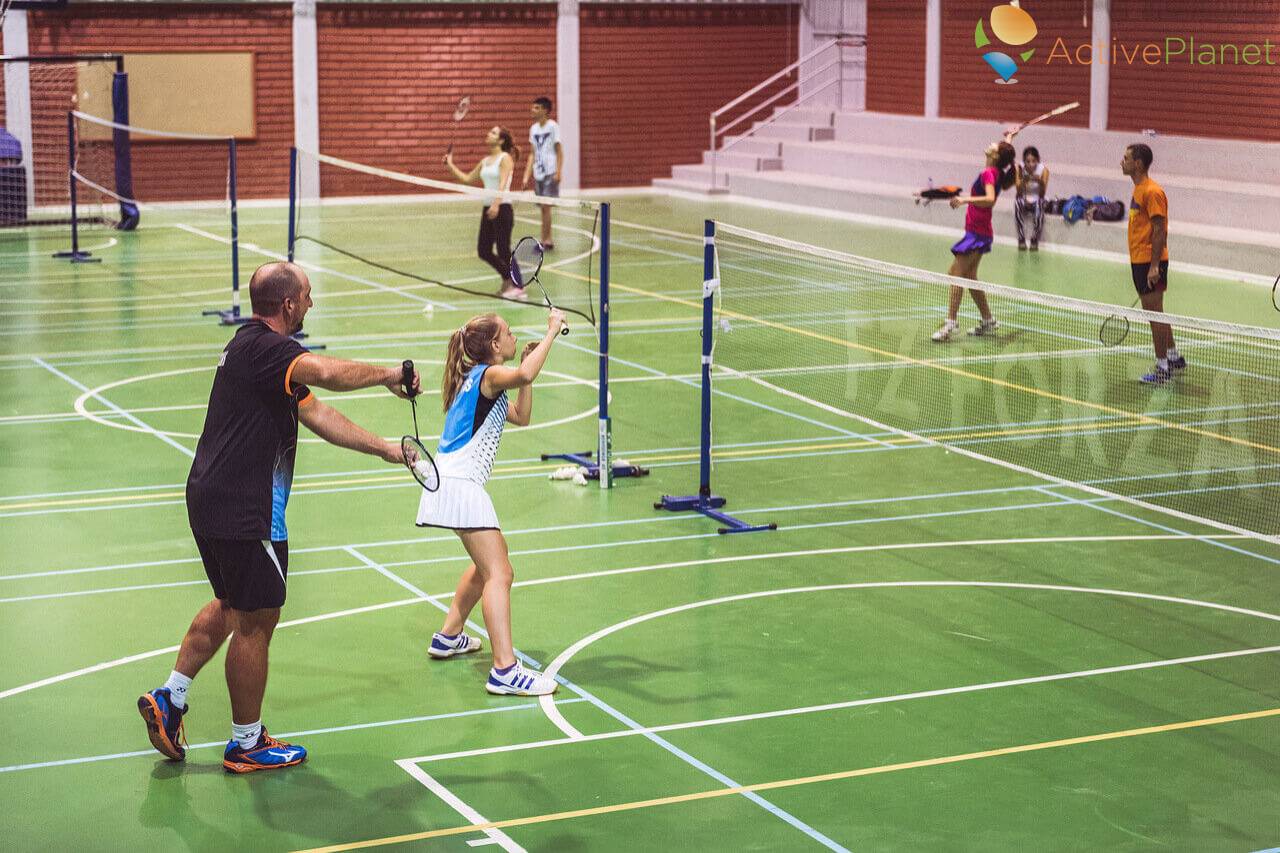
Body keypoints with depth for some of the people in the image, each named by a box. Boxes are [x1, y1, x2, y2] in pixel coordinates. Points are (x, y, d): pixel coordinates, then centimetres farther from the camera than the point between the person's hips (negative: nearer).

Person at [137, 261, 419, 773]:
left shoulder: (253, 346, 14)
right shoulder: (265, 348, -19)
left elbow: (316, 414, 15)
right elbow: (328, 373, -40)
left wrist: (384, 449, 12)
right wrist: (388, 374, -22)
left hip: (211, 501, 10)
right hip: (245, 514, -10)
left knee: (230, 606, 27)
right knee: (256, 621, 4)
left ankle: (169, 697, 29)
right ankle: (246, 745, 16)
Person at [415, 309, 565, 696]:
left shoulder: (479, 380, 19)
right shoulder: (489, 374, -11)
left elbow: (520, 417, 21)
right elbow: (524, 375, -33)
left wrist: (527, 368, 13)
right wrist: (551, 332, -23)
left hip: (454, 480, 11)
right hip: (459, 483, -11)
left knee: (489, 562, 29)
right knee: (498, 575, -16)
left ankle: (449, 636, 40)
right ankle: (505, 670, -24)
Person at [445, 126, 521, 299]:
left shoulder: (505, 158, -6)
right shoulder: (485, 161, 16)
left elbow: (502, 183, -18)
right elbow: (468, 178, 25)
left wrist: (496, 204, -30)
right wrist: (450, 165, 19)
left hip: (502, 208, -8)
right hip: (488, 209, 8)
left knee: (504, 251, -6)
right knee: (483, 251, 8)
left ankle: (517, 286, 6)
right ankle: (508, 278, 25)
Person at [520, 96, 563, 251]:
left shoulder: (553, 126, -5)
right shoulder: (533, 128, 12)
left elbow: (559, 151, -6)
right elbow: (532, 154, 14)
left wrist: (558, 172, -16)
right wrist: (526, 177, 9)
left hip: (550, 173, -6)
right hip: (538, 174, 6)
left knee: (546, 206, -10)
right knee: (544, 208, 6)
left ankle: (545, 240, -7)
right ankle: (547, 241, 10)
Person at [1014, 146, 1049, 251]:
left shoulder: (1043, 170, -13)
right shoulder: (1019, 168, -13)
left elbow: (1042, 194, -17)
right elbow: (1019, 193, -18)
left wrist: (1040, 182, -36)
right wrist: (1023, 182, -37)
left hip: (1036, 201, 0)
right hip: (1024, 201, 0)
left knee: (1040, 203, -35)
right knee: (1017, 201, -33)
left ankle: (1035, 241, -22)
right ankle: (1021, 240, -25)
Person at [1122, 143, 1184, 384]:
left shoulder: (1152, 192, -17)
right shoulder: (1138, 189, 14)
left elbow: (1160, 230, -20)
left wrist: (1154, 266, -23)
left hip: (1150, 262, -10)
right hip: (1139, 261, 10)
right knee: (1154, 313, 17)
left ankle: (1163, 368, 2)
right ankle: (1174, 357, 29)